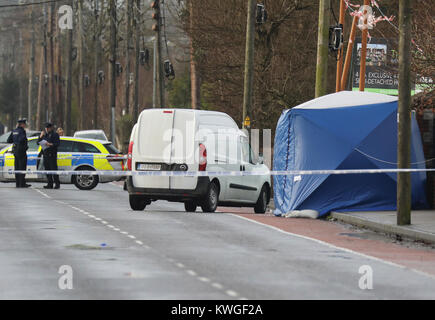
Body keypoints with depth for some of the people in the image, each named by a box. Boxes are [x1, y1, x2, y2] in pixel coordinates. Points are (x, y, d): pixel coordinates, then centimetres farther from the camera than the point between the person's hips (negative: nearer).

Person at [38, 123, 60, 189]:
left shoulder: (55, 134, 1)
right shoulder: (45, 134, 18)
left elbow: (58, 143, -9)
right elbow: (38, 142, 17)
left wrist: (50, 144, -23)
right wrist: (41, 136, 1)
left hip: (52, 154, -6)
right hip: (45, 154, 6)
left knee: (53, 169, -11)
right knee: (47, 169, 5)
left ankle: (57, 184, -9)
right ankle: (50, 184, 8)